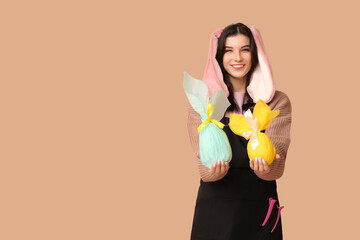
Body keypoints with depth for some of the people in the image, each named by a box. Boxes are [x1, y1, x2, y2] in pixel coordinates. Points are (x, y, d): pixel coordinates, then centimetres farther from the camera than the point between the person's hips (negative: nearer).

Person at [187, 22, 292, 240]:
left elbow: (277, 169, -9)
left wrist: (266, 164, -32)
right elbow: (205, 169, -9)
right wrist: (214, 167, -31)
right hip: (215, 209, 0)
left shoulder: (278, 102, 1)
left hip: (261, 211, 1)